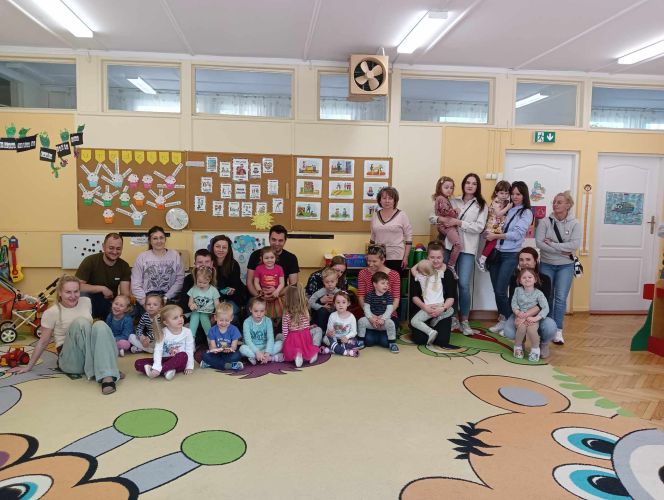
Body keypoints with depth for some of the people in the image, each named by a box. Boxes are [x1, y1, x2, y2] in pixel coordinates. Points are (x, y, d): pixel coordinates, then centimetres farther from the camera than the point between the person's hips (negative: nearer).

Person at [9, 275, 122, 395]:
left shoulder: (86, 302, 6)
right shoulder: (51, 313, -5)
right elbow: (43, 342, 4)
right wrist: (29, 366, 9)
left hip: (91, 354, 3)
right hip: (70, 360, -3)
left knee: (100, 325, -27)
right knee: (80, 322, -27)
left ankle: (108, 376, -39)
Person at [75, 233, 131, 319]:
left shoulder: (124, 266, -4)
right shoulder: (90, 261, -13)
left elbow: (125, 293, -12)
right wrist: (102, 288, -22)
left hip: (110, 304, 3)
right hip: (91, 303, -2)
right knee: (82, 295, -33)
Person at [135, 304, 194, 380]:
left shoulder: (187, 332, -8)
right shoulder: (163, 333, -10)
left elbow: (189, 351, -6)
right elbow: (158, 351, -19)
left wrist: (189, 367, -13)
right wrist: (157, 368, -32)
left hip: (178, 362, -1)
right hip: (164, 360, 1)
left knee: (183, 355, -36)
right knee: (138, 363, -17)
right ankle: (166, 371, -31)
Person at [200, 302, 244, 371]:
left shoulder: (234, 329, -3)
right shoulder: (212, 330, 0)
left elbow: (234, 346, -8)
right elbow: (212, 346, -6)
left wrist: (229, 349, -33)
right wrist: (214, 349, -33)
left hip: (229, 354, -1)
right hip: (216, 354, 1)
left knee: (237, 355, -33)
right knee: (205, 355, -28)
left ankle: (210, 364, -28)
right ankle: (230, 365, -33)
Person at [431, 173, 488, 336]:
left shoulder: (481, 205, 5)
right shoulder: (453, 201, 11)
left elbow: (479, 227, -7)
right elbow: (434, 216, 10)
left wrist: (458, 222, -14)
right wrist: (440, 219, -13)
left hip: (468, 249, -2)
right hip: (450, 246, 2)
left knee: (464, 284, -6)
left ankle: (464, 321, 9)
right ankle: (452, 318, 18)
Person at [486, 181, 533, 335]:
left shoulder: (526, 213, -1)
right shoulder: (508, 210, 13)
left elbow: (517, 234, -12)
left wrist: (495, 236, -11)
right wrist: (489, 233, -7)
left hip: (510, 255, -5)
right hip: (496, 252, 5)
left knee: (500, 291, -8)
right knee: (496, 290, 7)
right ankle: (502, 320, 21)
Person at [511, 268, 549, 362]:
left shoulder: (538, 293, -5)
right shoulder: (518, 290, 2)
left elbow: (546, 308, -12)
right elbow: (514, 303, 3)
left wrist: (536, 318, -22)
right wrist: (518, 312, -16)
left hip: (533, 317, -1)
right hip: (520, 316, 1)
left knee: (531, 329, -32)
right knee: (522, 327, -31)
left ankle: (535, 350, -4)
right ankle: (518, 347, -4)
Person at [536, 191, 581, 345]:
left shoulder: (574, 224, -4)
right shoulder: (545, 221, -5)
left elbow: (575, 245, -16)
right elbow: (539, 242, -14)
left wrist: (552, 244, -17)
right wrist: (561, 251, -18)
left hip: (565, 266, -1)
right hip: (546, 265, 1)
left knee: (561, 298, -7)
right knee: (546, 297, 8)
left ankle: (558, 331, 1)